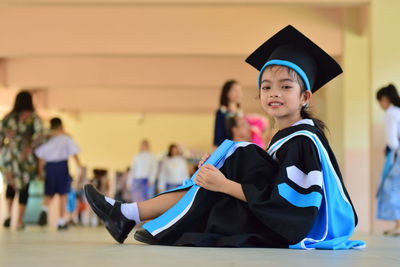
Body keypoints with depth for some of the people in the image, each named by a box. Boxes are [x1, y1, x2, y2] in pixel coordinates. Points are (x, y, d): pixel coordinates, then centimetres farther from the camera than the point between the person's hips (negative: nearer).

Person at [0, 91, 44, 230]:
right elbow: (40, 133, -16)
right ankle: (19, 221, 6)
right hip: (26, 156, -2)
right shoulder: (33, 117, -1)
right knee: (24, 187, 8)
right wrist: (30, 146, -11)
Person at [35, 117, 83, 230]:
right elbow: (74, 153, -6)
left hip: (49, 167, 3)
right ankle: (61, 221, 5)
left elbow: (41, 157, 6)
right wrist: (80, 167, -5)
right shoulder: (66, 138, 1)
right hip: (62, 165, -3)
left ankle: (45, 209, -20)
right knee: (63, 195, 5)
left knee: (49, 194, 13)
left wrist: (40, 171, 11)